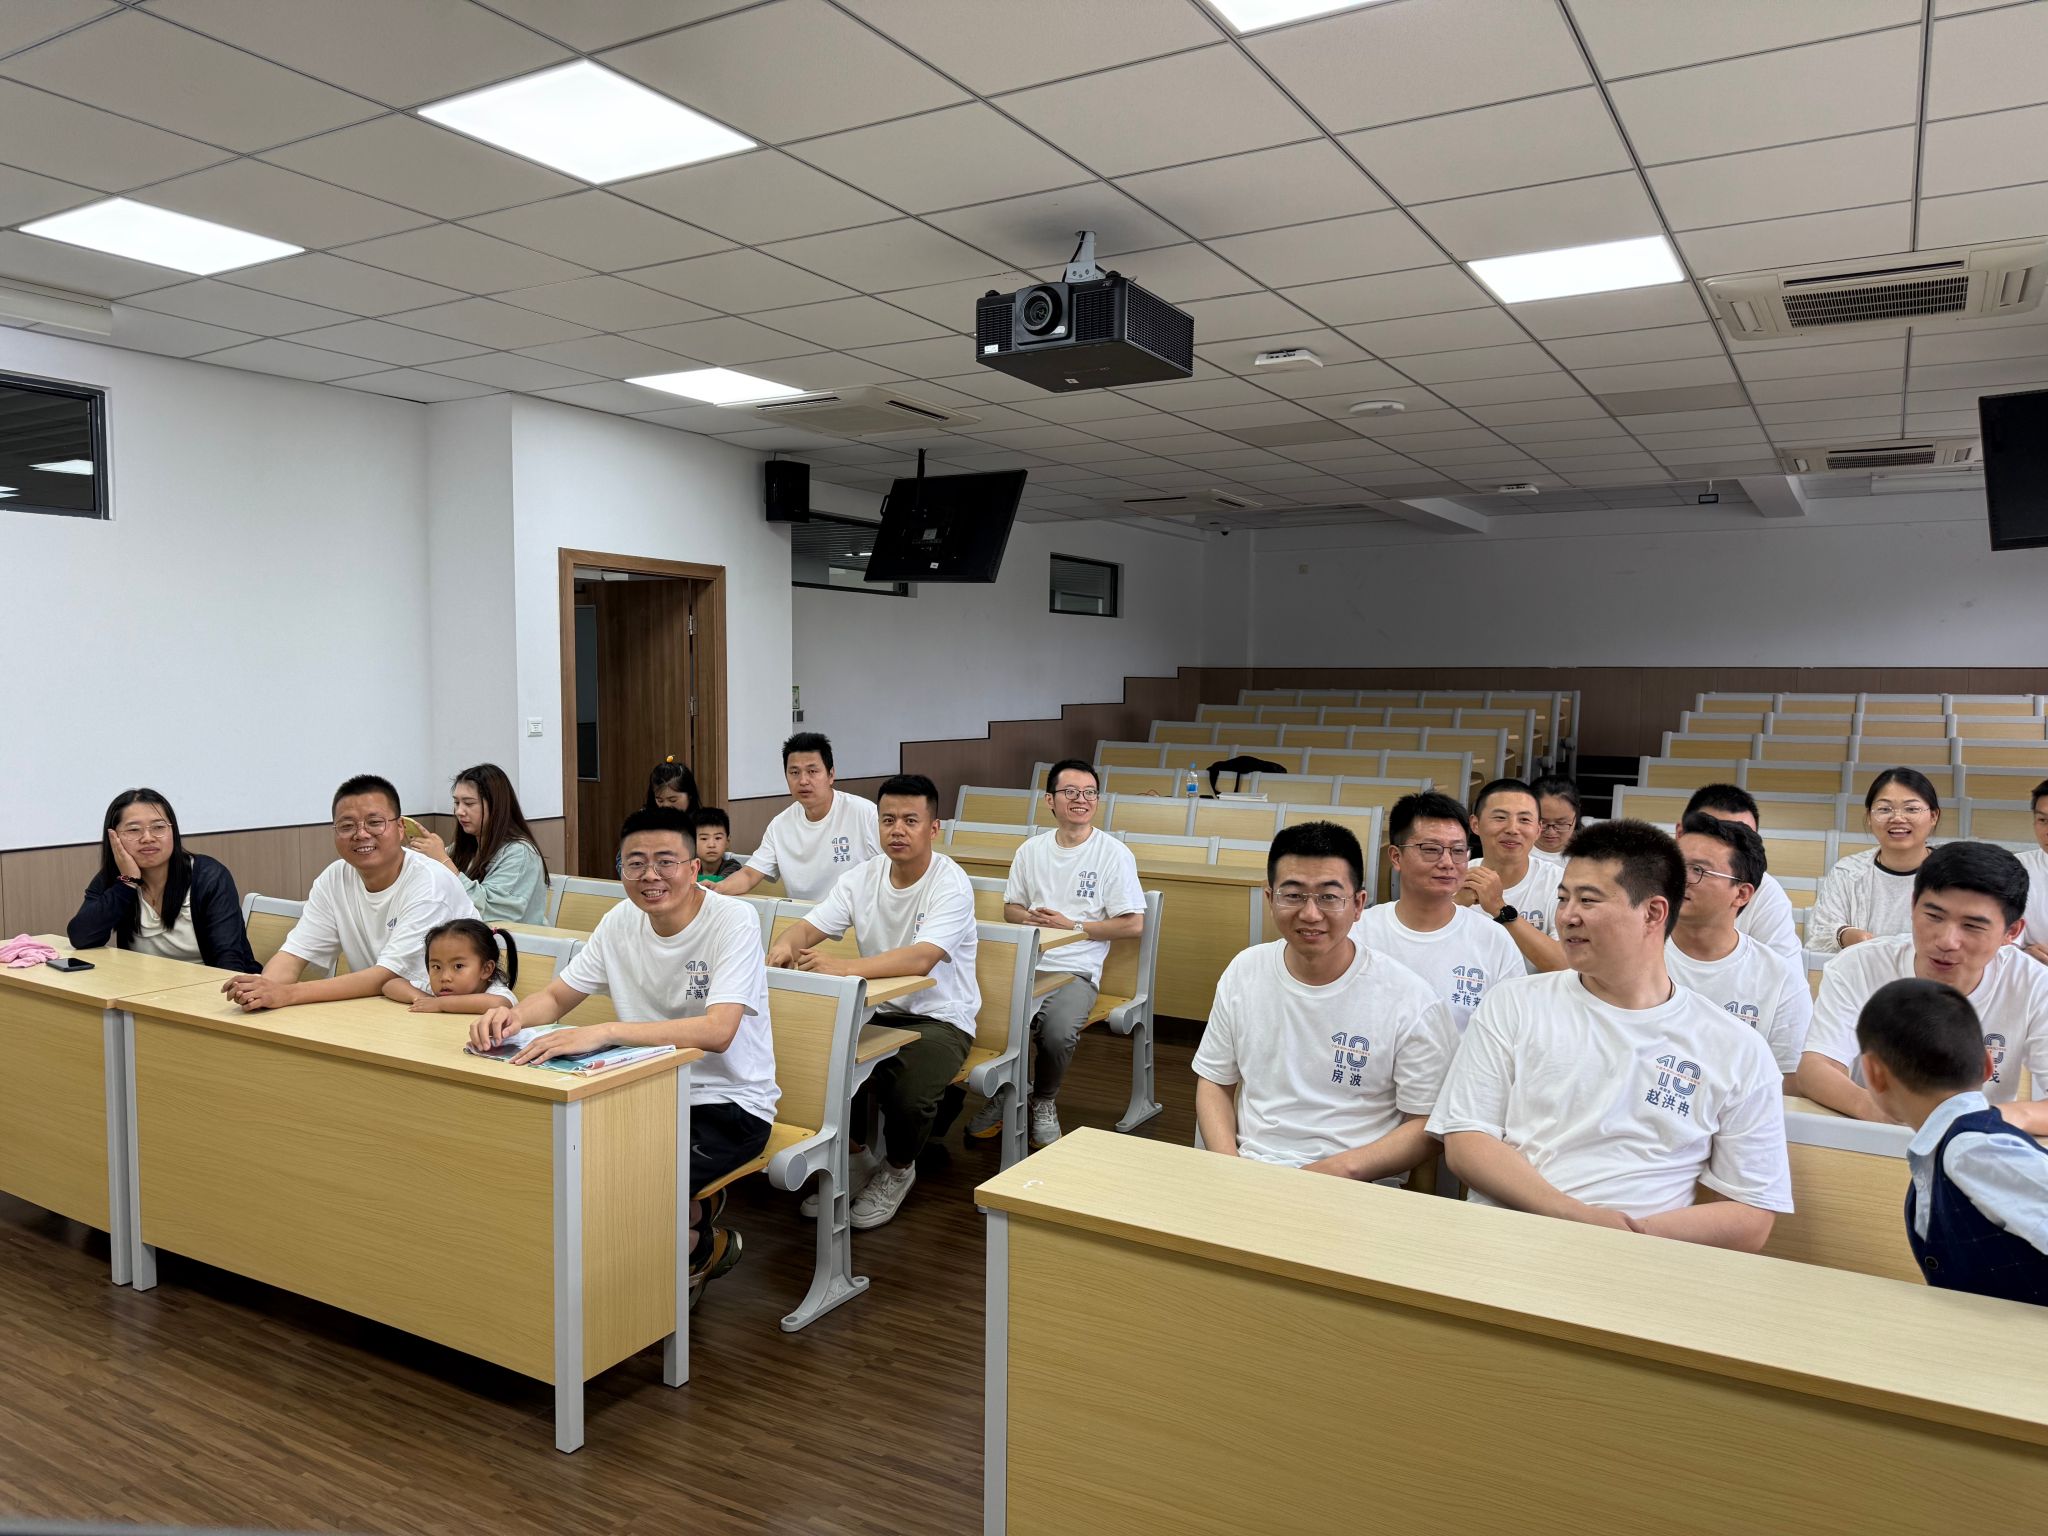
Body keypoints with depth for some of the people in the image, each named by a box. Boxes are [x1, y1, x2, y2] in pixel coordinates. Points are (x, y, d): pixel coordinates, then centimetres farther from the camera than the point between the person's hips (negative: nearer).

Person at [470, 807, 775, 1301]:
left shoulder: (734, 920, -20)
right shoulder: (621, 921, 0)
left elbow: (717, 1032, -33)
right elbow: (556, 996, 5)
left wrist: (604, 1032, -43)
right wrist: (513, 1016, -20)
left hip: (728, 1106, -6)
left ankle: (700, 1246, 12)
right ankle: (692, 1220, 12)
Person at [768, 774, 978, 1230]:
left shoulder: (950, 884, -17)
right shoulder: (862, 877, 1)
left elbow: (921, 958, -32)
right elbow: (810, 925, -7)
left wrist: (844, 967, -43)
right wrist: (785, 945, -32)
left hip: (939, 1018, -5)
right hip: (876, 1011, 5)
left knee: (908, 1094, -30)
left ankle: (898, 1169, 7)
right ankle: (855, 1158, 11)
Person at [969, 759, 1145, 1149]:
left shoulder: (1114, 854, 0)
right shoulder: (1031, 850, 14)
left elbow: (1133, 925, -3)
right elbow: (1010, 908, 21)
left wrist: (1072, 926, -7)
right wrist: (1029, 918, -3)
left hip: (1076, 971, -3)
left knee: (1058, 1032, -33)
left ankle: (1044, 1102, 3)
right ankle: (1005, 1090, 7)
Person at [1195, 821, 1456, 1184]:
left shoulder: (1413, 1002, -7)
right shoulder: (1244, 971, 5)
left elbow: (1428, 1124, -2)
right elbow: (1214, 1082, 13)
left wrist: (1339, 1169, -16)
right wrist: (1229, 1166, -4)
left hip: (1360, 1186, -3)